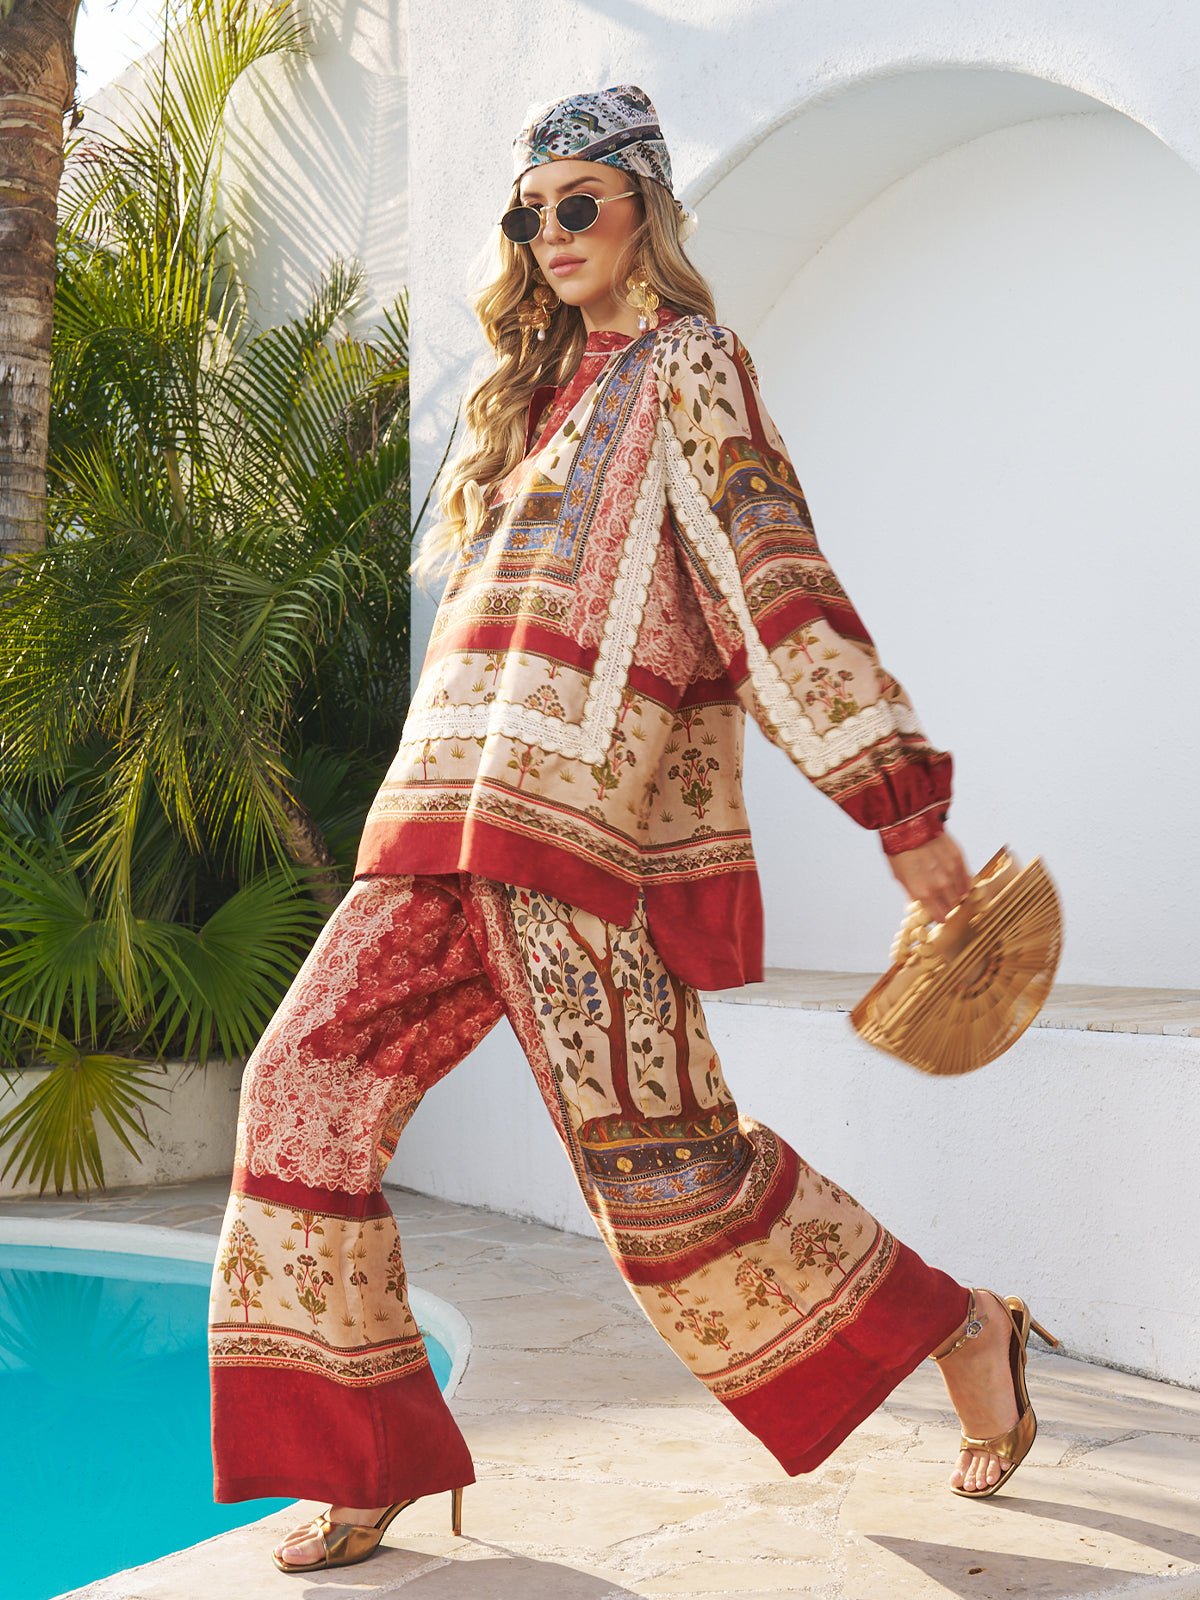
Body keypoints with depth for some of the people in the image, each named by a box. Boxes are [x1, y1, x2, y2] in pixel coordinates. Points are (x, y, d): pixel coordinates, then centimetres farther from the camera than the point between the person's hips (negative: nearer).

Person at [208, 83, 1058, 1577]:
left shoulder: (683, 362, 2)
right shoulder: (544, 389, 25)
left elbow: (779, 583, -8)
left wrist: (901, 802, -13)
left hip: (581, 812, -8)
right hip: (457, 812, 8)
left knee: (660, 1155, -9)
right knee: (309, 1086, -1)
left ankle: (962, 1331, 10)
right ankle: (359, 1460, 7)